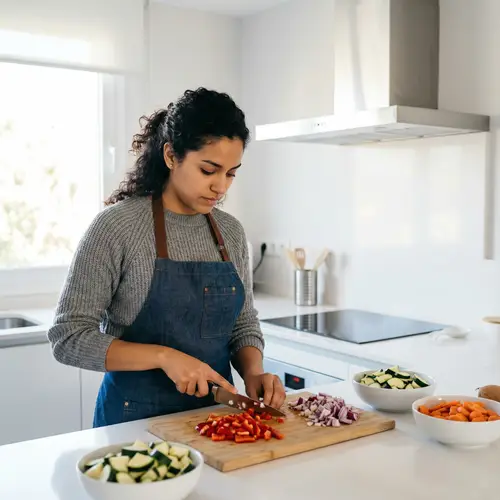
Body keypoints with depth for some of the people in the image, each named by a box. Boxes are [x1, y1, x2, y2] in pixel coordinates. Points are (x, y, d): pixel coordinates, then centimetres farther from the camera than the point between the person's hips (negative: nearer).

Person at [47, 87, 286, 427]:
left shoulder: (231, 232, 2)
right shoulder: (117, 226, -14)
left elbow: (244, 325, 10)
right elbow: (68, 337, -15)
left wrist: (253, 372, -10)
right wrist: (164, 356, -24)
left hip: (216, 412, 5)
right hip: (137, 419, -4)